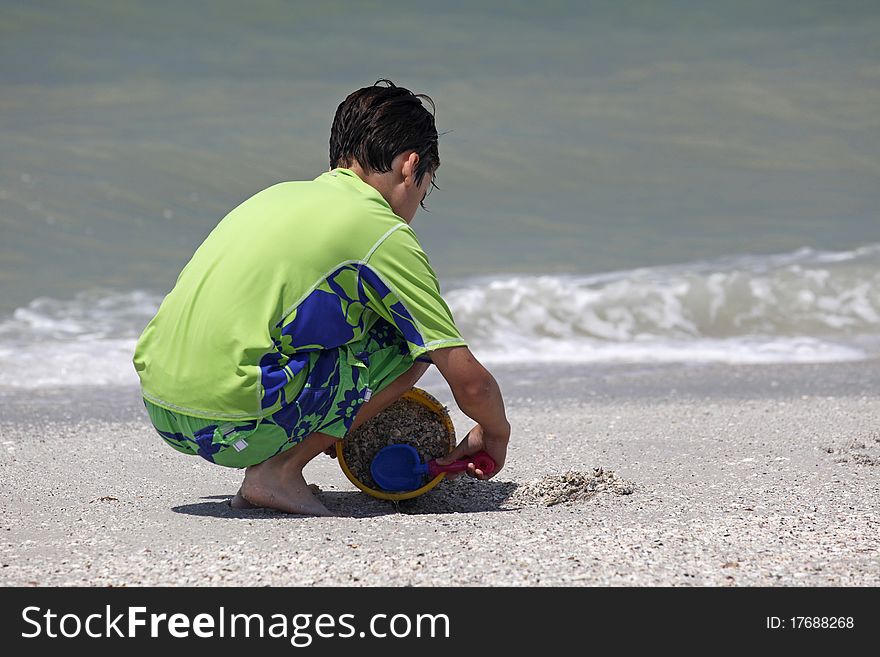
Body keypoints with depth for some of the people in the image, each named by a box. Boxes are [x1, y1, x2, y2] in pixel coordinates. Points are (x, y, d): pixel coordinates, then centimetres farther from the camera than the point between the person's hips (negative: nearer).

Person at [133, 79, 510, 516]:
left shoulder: (280, 195, 20)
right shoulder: (385, 234, 0)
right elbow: (470, 383, 0)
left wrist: (340, 419, 39)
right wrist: (495, 432, 22)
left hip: (158, 408, 8)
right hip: (231, 423, -8)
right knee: (416, 345, 6)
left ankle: (270, 466, 12)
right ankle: (279, 471, 0)